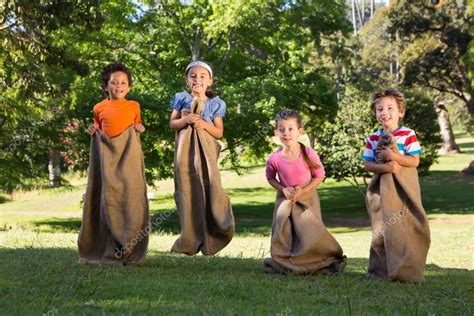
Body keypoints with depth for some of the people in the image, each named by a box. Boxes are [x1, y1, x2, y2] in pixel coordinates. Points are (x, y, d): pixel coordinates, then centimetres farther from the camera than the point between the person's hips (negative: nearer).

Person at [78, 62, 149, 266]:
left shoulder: (134, 106, 8)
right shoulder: (100, 108, 8)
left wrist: (140, 129, -2)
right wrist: (93, 132, 0)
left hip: (129, 155, 0)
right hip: (108, 155, 0)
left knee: (131, 195, -5)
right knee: (108, 198, -1)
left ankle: (132, 251, 2)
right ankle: (110, 250, 7)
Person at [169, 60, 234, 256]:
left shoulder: (215, 104, 6)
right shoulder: (181, 99, 8)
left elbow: (219, 132, 4)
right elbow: (172, 124, 5)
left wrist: (204, 124, -12)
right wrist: (186, 120, -13)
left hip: (205, 150, -1)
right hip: (185, 150, 1)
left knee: (207, 189, -11)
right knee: (188, 190, 2)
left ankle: (209, 238, -6)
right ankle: (190, 240, 10)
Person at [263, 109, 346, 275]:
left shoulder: (309, 154, -20)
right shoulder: (274, 159, -15)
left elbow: (319, 176, -7)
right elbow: (270, 177, 4)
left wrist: (303, 191, -17)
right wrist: (283, 189, -13)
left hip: (307, 198, -2)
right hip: (285, 198, 2)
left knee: (310, 234, -6)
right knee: (282, 235, 4)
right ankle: (283, 263, 21)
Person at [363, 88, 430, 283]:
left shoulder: (408, 135, -5)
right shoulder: (373, 138, 5)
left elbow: (415, 161, -10)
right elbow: (367, 165, 2)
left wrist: (392, 155, -20)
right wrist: (385, 167, -17)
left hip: (403, 187, -3)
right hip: (382, 188, 3)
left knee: (404, 228, -2)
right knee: (382, 229, 6)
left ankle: (406, 270, 7)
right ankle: (383, 270, 15)